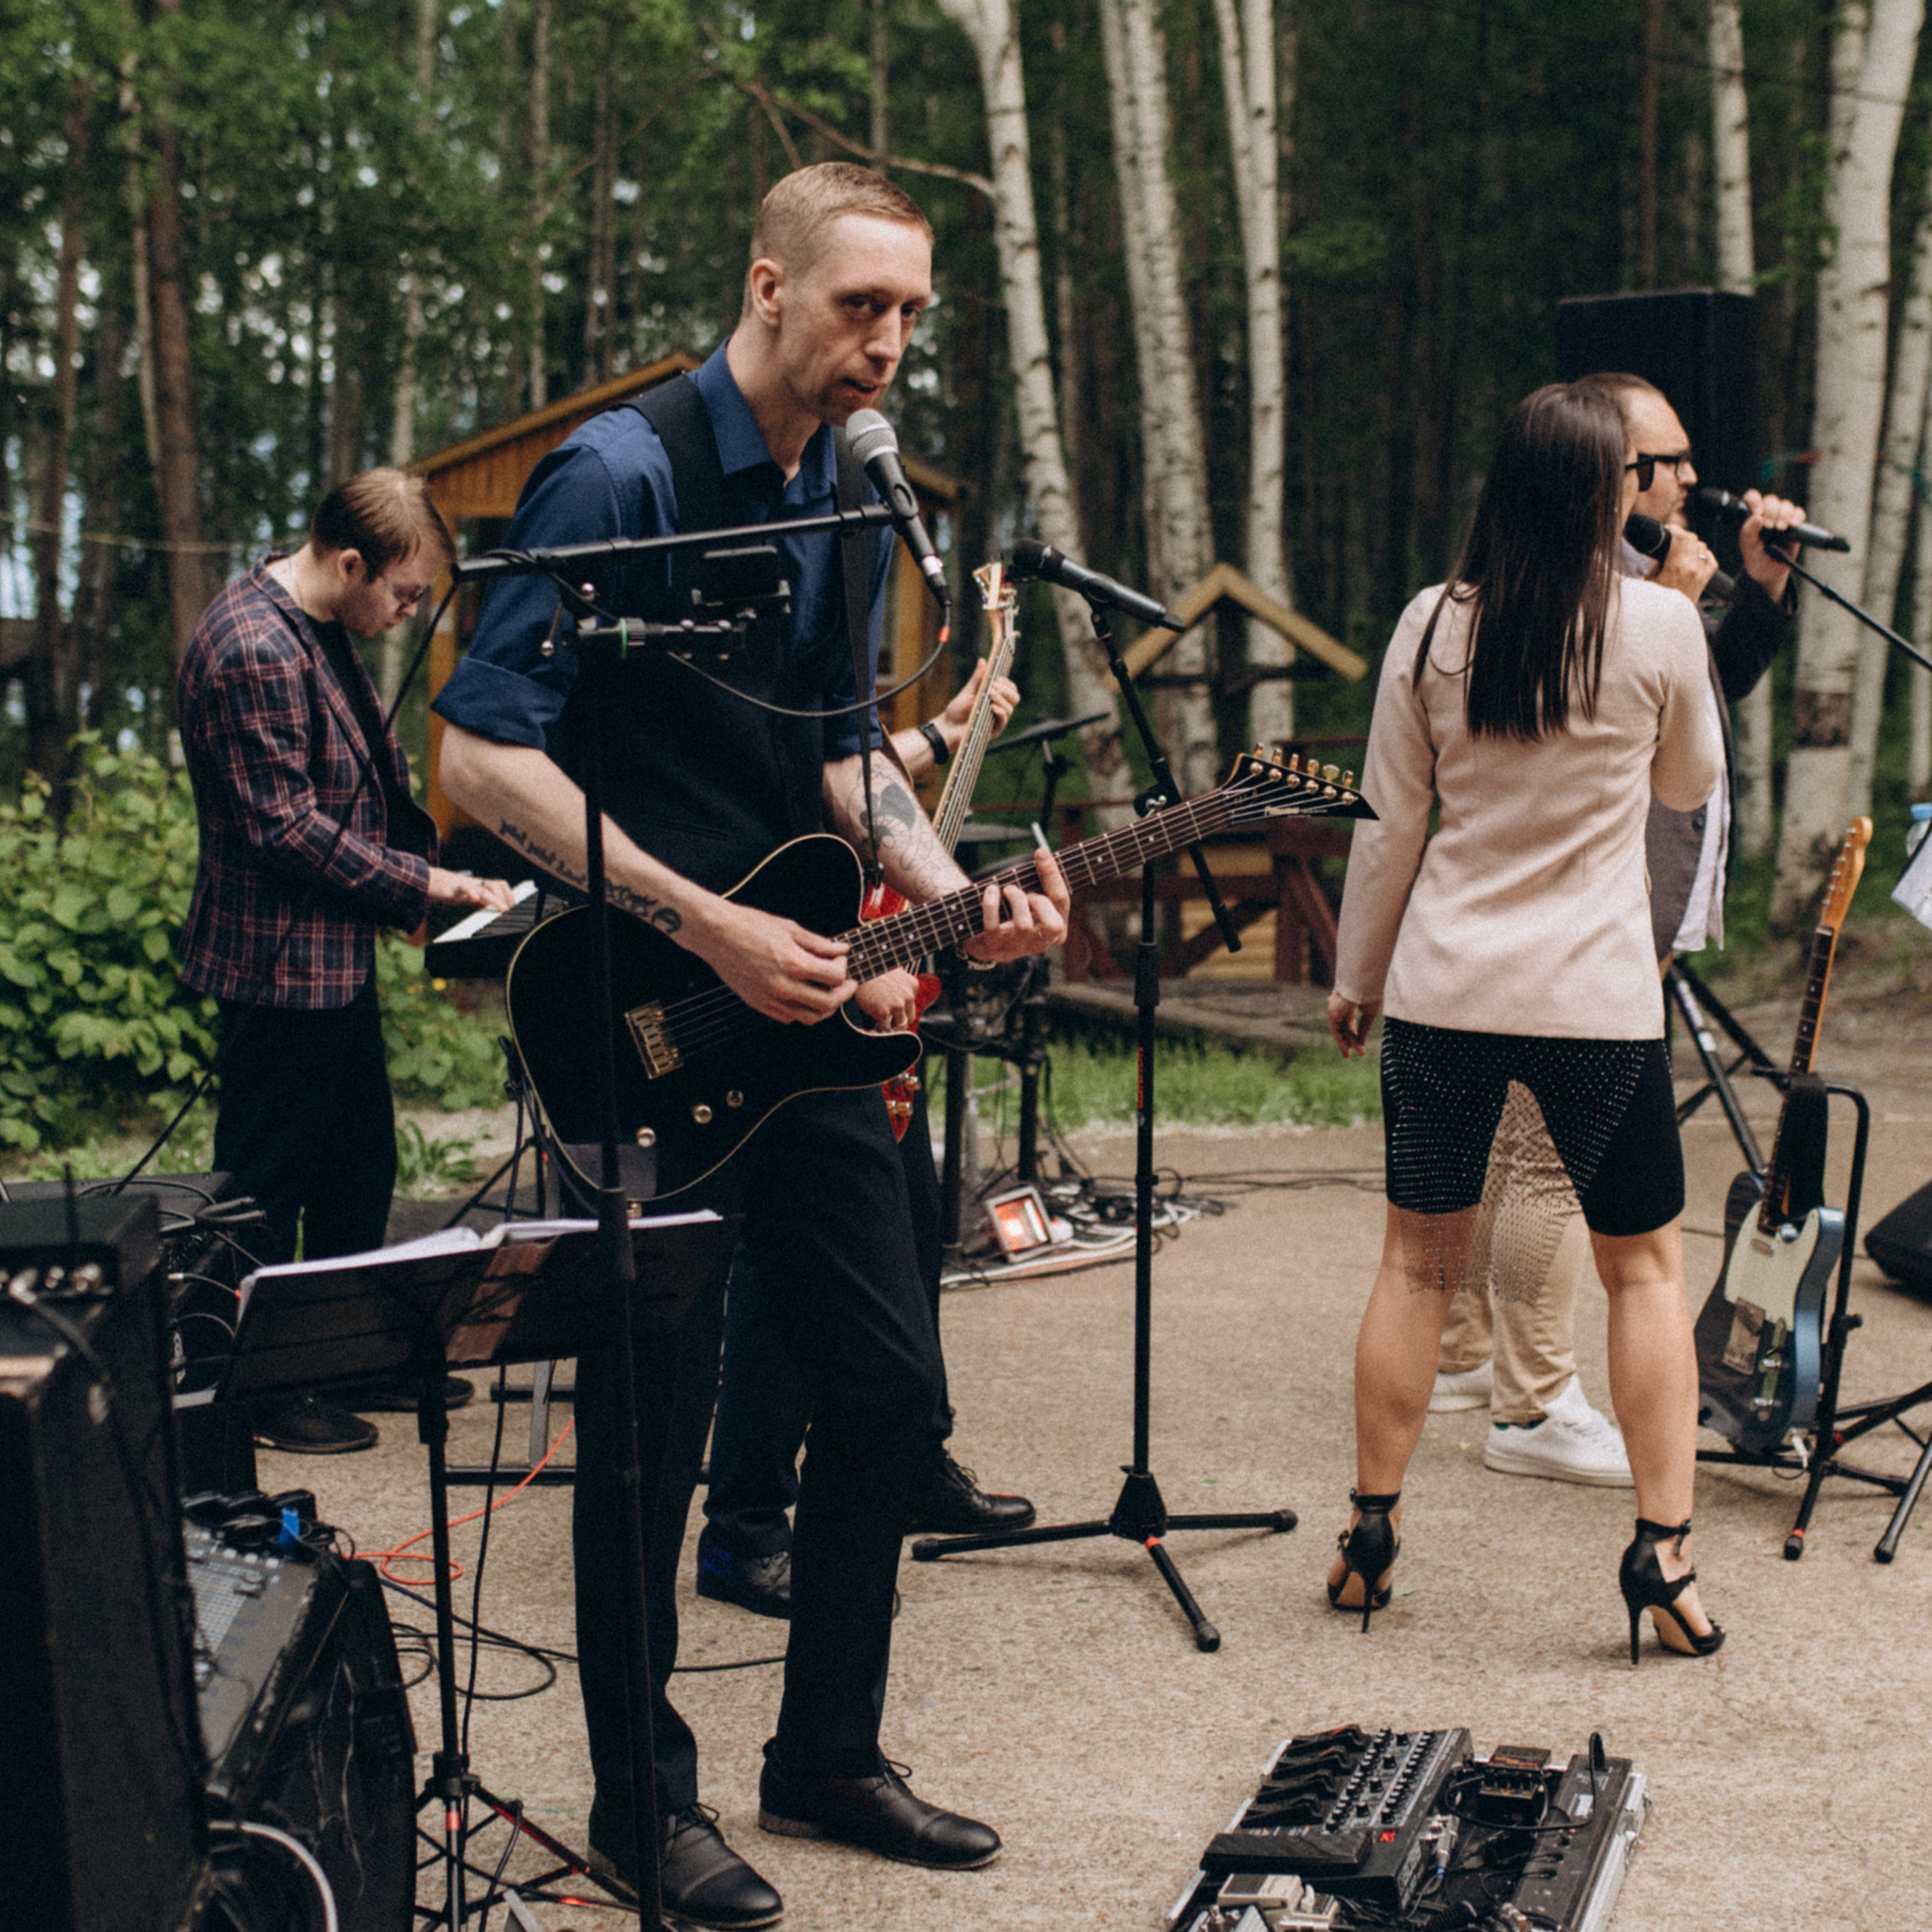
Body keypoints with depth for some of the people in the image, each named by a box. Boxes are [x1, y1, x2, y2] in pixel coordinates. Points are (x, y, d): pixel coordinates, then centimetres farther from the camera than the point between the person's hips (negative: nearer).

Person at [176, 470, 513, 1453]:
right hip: (281, 961, -10)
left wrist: (425, 865, 7)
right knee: (266, 1186, 1)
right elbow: (286, 829, -24)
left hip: (337, 956, 10)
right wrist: (429, 885, -19)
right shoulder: (252, 650, -22)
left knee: (359, 1168, 19)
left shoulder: (324, 631, 10)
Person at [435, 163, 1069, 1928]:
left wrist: (952, 897, 0)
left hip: (802, 1011, 8)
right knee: (652, 1424, 0)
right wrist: (707, 926, -21)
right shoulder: (620, 479, -14)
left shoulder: (846, 499, 12)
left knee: (887, 1381, 11)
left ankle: (828, 1755, 27)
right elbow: (482, 756, -18)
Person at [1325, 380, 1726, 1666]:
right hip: (1597, 999, -2)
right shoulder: (1660, 625, -7)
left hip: (1442, 990, 2)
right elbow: (1691, 784, 11)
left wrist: (1356, 972, 14)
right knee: (1646, 1264, 11)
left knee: (1418, 1259, 13)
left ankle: (1374, 1533, 19)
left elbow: (1390, 820, 3)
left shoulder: (1433, 625, -1)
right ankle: (1664, 1548, 7)